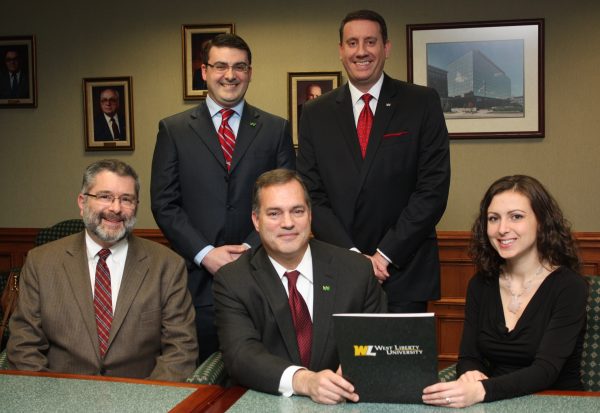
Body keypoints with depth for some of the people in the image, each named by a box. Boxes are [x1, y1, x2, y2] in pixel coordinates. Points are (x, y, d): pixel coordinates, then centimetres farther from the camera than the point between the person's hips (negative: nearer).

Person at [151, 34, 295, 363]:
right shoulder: (173, 129, 7)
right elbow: (164, 203, 2)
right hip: (197, 277, 0)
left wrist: (252, 248, -9)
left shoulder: (276, 129, 8)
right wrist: (205, 253, -8)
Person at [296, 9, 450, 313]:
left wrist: (386, 254, -11)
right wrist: (352, 254, -10)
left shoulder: (423, 103, -1)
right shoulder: (316, 114, 5)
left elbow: (434, 186, -6)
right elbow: (312, 194, 2)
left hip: (405, 272, -1)